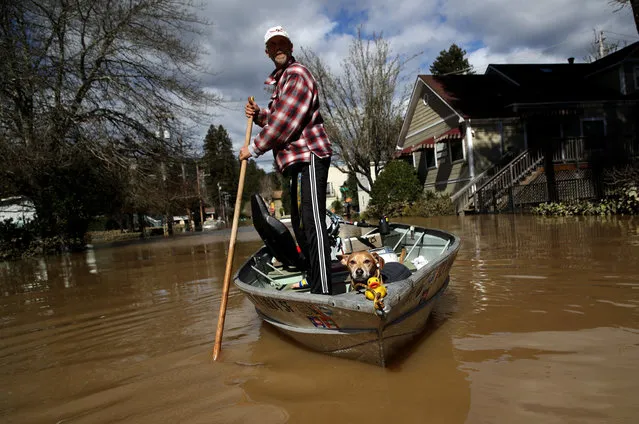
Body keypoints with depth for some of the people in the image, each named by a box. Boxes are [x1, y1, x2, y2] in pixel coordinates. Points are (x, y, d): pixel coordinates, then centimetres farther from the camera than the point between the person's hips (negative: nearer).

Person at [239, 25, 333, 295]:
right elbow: (277, 120, 27)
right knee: (300, 223, 14)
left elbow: (286, 122, -16)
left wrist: (253, 148, -9)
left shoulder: (296, 75, -7)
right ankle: (313, 278, 25)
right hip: (298, 161, 11)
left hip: (309, 156, -11)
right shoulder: (280, 80, 26)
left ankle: (323, 291, -17)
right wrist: (258, 115, 6)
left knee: (312, 223, -17)